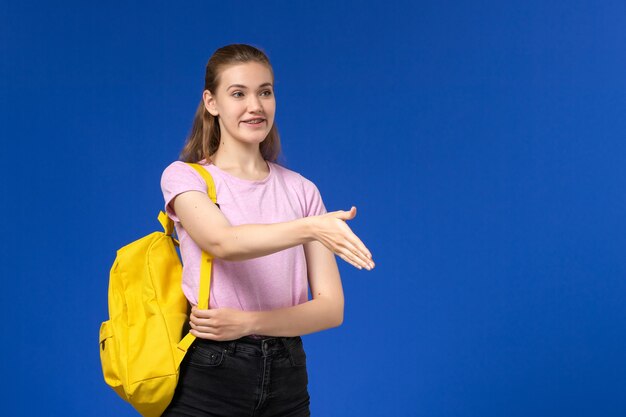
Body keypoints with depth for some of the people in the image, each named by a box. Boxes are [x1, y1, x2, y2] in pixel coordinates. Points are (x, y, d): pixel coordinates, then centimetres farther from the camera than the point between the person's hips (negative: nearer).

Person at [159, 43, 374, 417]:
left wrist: (248, 322, -15)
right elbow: (224, 242, -24)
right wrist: (310, 227, -39)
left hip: (286, 380, 3)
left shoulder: (301, 190, 5)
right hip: (208, 375, -2)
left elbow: (331, 307, -1)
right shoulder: (184, 176, -3)